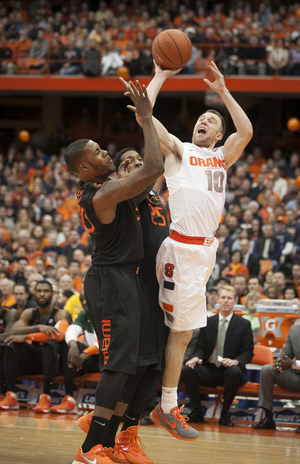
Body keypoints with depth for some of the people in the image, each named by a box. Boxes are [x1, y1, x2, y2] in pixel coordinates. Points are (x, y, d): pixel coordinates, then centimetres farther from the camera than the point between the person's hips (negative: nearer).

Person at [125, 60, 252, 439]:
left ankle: (165, 405, 18)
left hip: (206, 247, 6)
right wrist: (160, 77, 3)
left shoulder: (223, 158, 19)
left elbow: (246, 131, 1)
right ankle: (167, 409, 2)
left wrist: (222, 90, 1)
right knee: (181, 330, -5)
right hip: (181, 247, -6)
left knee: (183, 328, 10)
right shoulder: (178, 150, 7)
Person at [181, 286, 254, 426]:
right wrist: (196, 357, -15)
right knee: (187, 370, -26)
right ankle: (197, 411, -13)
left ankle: (224, 414, -22)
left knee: (235, 372, -38)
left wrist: (235, 361, -21)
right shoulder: (208, 322, 14)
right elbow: (201, 347, 10)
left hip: (229, 369, -2)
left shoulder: (244, 324, 6)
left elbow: (248, 352, 1)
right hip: (209, 370, 2)